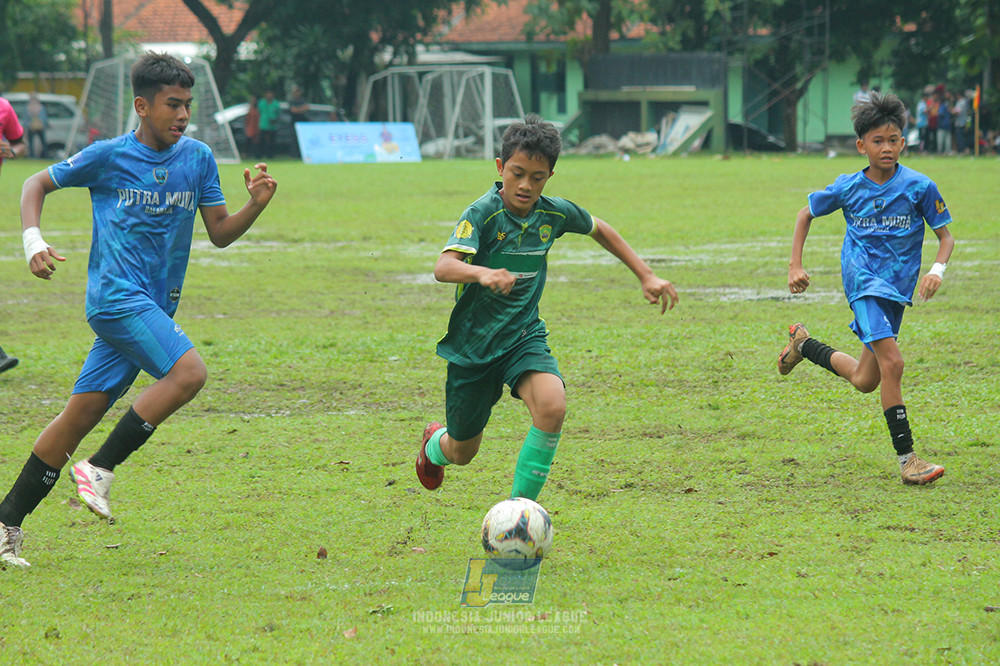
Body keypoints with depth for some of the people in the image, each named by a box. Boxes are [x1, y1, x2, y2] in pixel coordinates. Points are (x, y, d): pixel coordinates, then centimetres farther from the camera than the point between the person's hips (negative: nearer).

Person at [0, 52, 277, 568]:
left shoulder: (198, 158, 9)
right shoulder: (108, 157, -2)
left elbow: (219, 234, 13)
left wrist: (256, 205, -6)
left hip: (155, 307, 5)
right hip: (115, 294, -5)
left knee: (83, 411, 3)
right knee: (188, 372, -24)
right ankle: (100, 468, -14)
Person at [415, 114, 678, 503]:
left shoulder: (555, 213, -4)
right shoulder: (483, 214, -20)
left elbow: (599, 230, 18)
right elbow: (444, 267, -35)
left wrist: (646, 275, 15)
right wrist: (483, 273, -56)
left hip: (524, 336, 3)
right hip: (472, 344, -3)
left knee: (552, 406, -29)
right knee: (463, 452, 12)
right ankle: (435, 444, 52)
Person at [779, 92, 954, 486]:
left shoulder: (919, 187, -5)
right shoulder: (849, 188, -3)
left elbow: (946, 236, 2)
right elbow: (805, 215, 13)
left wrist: (937, 269, -19)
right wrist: (795, 266, 5)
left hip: (898, 287, 3)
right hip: (863, 280, -3)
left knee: (865, 381, 13)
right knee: (891, 363, -22)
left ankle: (804, 344, 40)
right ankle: (906, 458, -21)